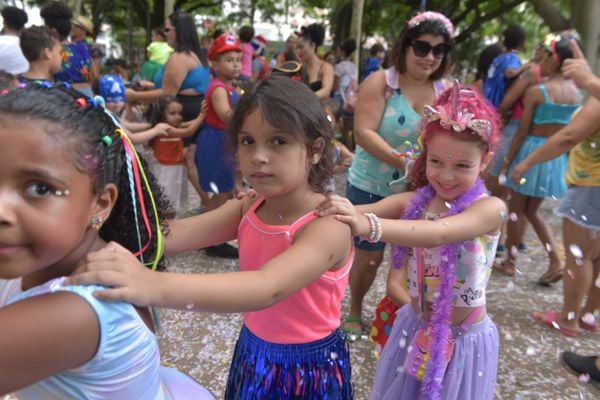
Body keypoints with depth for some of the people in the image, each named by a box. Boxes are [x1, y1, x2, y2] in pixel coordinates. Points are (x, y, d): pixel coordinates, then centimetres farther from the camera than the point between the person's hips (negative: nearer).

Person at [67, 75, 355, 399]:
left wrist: (156, 286, -56)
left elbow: (269, 288, -44)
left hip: (309, 369, -5)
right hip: (253, 353, 5)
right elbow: (176, 234, -19)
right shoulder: (249, 207, -7)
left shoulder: (328, 225, -28)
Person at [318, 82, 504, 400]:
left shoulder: (490, 208, -21)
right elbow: (361, 213, -23)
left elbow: (439, 233, -40)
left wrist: (368, 226, -56)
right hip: (414, 328, 4)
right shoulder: (413, 202, -8)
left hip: (462, 341, -4)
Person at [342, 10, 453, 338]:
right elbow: (364, 133, -19)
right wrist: (399, 160, -31)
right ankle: (354, 312, 34)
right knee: (369, 254, 9)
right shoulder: (380, 82, -9)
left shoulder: (447, 92, 2)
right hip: (371, 188, -3)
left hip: (419, 191, 3)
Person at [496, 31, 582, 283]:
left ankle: (510, 262, 21)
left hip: (532, 152, -6)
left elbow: (522, 132, -12)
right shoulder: (576, 93, 4)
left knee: (516, 210, 10)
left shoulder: (536, 91, -13)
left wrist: (506, 163, -5)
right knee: (532, 211, 19)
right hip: (557, 155, 6)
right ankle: (556, 261, 10)